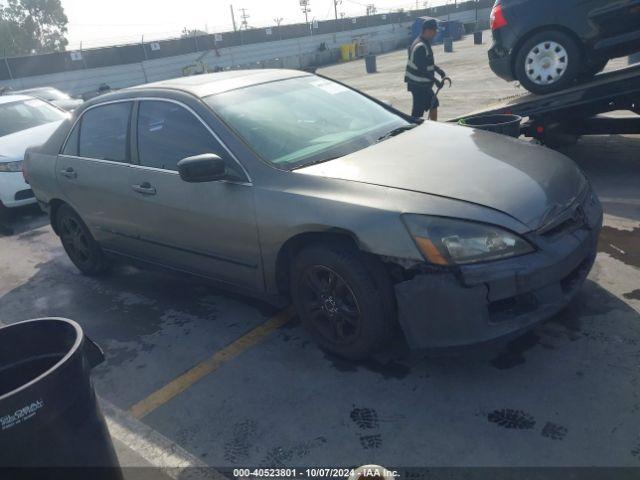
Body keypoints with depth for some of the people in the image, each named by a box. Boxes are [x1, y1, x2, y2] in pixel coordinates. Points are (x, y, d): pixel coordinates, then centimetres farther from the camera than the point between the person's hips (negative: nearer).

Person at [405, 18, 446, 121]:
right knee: (418, 112, -6)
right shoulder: (420, 47, -22)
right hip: (419, 85, -11)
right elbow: (422, 69, -25)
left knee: (434, 104, 20)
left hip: (424, 84, 11)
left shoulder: (425, 43, 11)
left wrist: (439, 70, 10)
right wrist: (435, 81, -21)